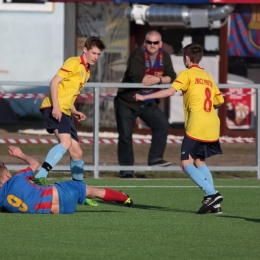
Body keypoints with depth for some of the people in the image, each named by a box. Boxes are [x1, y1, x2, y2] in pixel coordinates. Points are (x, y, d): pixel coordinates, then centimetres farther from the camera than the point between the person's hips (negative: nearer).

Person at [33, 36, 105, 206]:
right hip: (55, 108, -9)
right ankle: (40, 177, -36)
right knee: (66, 141, -29)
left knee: (76, 152, 9)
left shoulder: (86, 71, 21)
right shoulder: (74, 63, -6)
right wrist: (56, 107, -23)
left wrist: (74, 111, 15)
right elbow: (54, 82, -14)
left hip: (65, 112, 9)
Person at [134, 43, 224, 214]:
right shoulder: (208, 77, 19)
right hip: (213, 127, 7)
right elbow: (219, 101, 24)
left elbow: (170, 91, -14)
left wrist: (144, 97, -9)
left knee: (186, 163, -5)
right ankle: (214, 204, 10)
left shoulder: (187, 74, 0)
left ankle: (212, 194, -22)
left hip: (196, 127, -7)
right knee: (199, 162, 19)